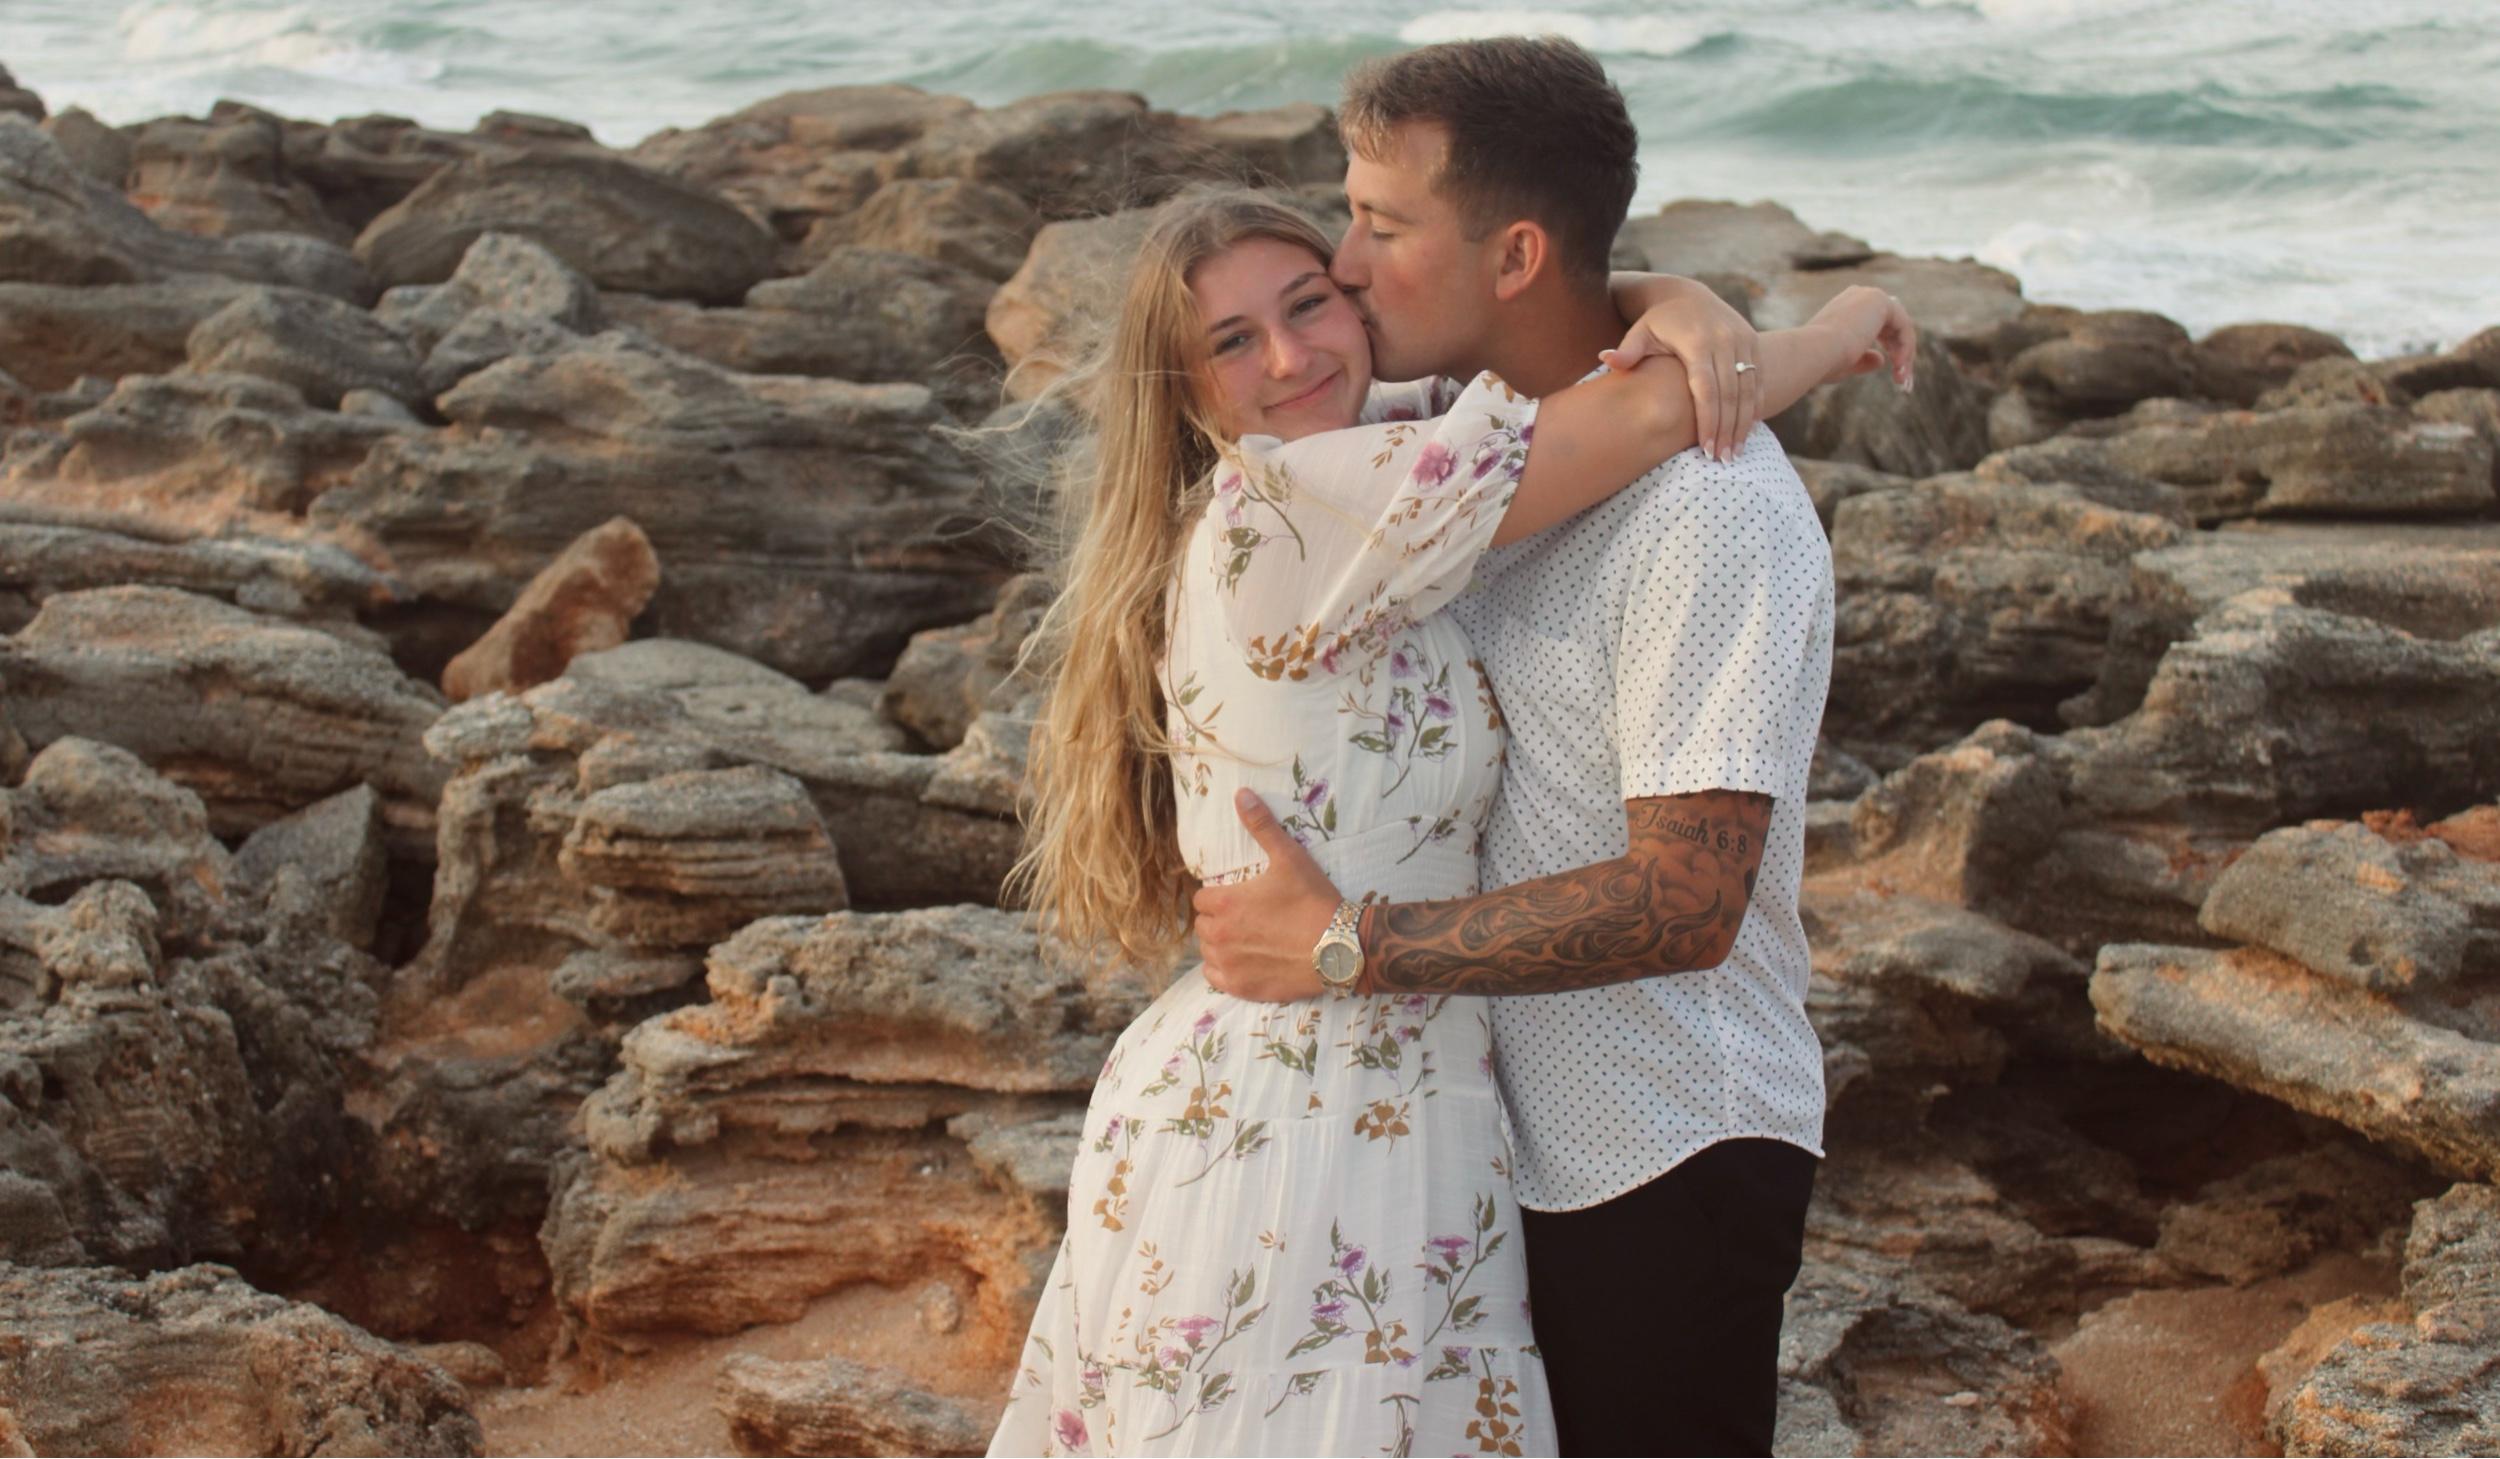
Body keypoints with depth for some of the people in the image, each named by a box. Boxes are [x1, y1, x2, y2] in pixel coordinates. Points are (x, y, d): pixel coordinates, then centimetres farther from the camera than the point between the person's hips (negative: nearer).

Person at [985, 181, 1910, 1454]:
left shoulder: (1365, 470, 8)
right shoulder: (1286, 504, -19)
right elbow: (1653, 416, -17)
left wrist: (1679, 304, -6)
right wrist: (1842, 330, 1)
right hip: (1302, 1147, -9)